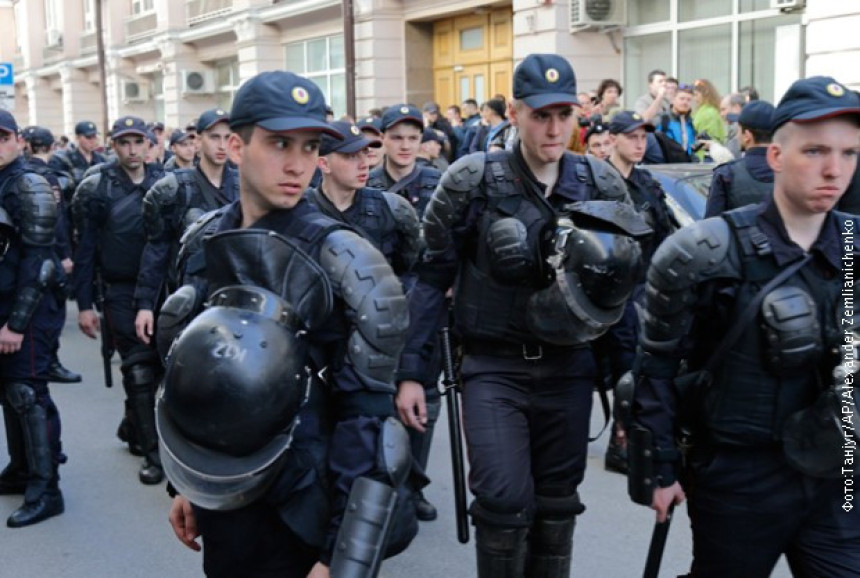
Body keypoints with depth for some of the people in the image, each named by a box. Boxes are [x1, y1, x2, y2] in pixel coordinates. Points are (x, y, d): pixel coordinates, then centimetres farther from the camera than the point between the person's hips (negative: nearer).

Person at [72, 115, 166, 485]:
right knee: (139, 368, -4)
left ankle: (132, 426, 35)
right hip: (120, 291, -3)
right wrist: (84, 304, -7)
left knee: (160, 362, 9)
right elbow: (85, 249, -4)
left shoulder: (163, 183, 4)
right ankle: (151, 452, 6)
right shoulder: (96, 188, -5)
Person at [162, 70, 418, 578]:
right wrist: (187, 484, 15)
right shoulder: (205, 242, 1)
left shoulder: (337, 257, -16)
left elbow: (367, 416, -17)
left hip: (297, 518, -5)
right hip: (219, 501, 5)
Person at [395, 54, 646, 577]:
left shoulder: (603, 185, 2)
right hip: (494, 367, -3)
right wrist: (410, 371, -8)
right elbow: (431, 278, -4)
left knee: (557, 503, 12)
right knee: (504, 500, -10)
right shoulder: (472, 181, -8)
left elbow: (624, 284, 8)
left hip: (568, 368, 3)